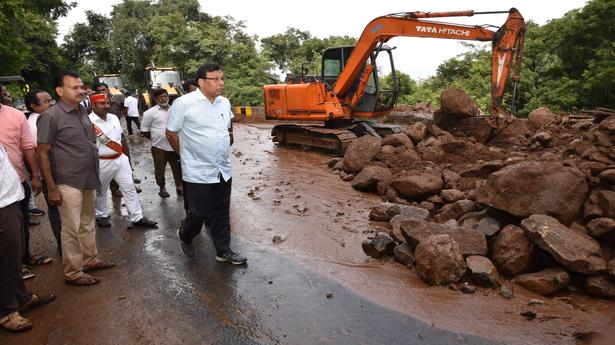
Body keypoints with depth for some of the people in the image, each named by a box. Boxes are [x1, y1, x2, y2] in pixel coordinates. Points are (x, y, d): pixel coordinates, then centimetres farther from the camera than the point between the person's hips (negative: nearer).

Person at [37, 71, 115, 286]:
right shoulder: (51, 116, -12)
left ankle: (91, 260, 32)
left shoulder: (82, 112, 9)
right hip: (69, 183, -7)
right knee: (72, 229, 2)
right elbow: (42, 153, -12)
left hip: (89, 180, 7)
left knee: (87, 224, 17)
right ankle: (73, 273, 14)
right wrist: (51, 188, -14)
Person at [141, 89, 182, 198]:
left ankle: (179, 186, 24)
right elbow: (144, 130, -1)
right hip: (159, 147, -3)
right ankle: (162, 188, 24)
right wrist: (155, 138, 2)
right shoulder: (151, 112, -6)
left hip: (175, 146, 3)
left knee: (177, 168, 10)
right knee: (160, 169, 7)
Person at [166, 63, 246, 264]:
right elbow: (171, 133, -4)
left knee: (221, 214, 11)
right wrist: (186, 155, 3)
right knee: (198, 213, 5)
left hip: (223, 171, 5)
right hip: (198, 173, -5)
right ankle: (185, 237, 35)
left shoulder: (225, 103, 6)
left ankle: (223, 251, 24)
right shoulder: (184, 103, -12)